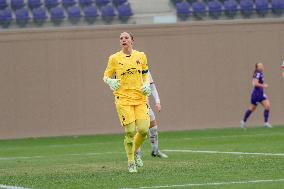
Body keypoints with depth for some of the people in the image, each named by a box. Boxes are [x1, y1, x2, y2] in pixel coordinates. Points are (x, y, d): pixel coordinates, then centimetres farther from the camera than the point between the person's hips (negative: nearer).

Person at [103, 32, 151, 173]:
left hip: (140, 98, 2)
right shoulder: (114, 58, 1)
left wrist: (147, 85, 1)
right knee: (130, 132, -9)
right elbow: (106, 76, 8)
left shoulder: (141, 56, 8)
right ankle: (131, 162, 10)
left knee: (143, 129, -9)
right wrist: (110, 81, -14)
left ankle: (135, 152, 22)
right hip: (123, 99, -2)